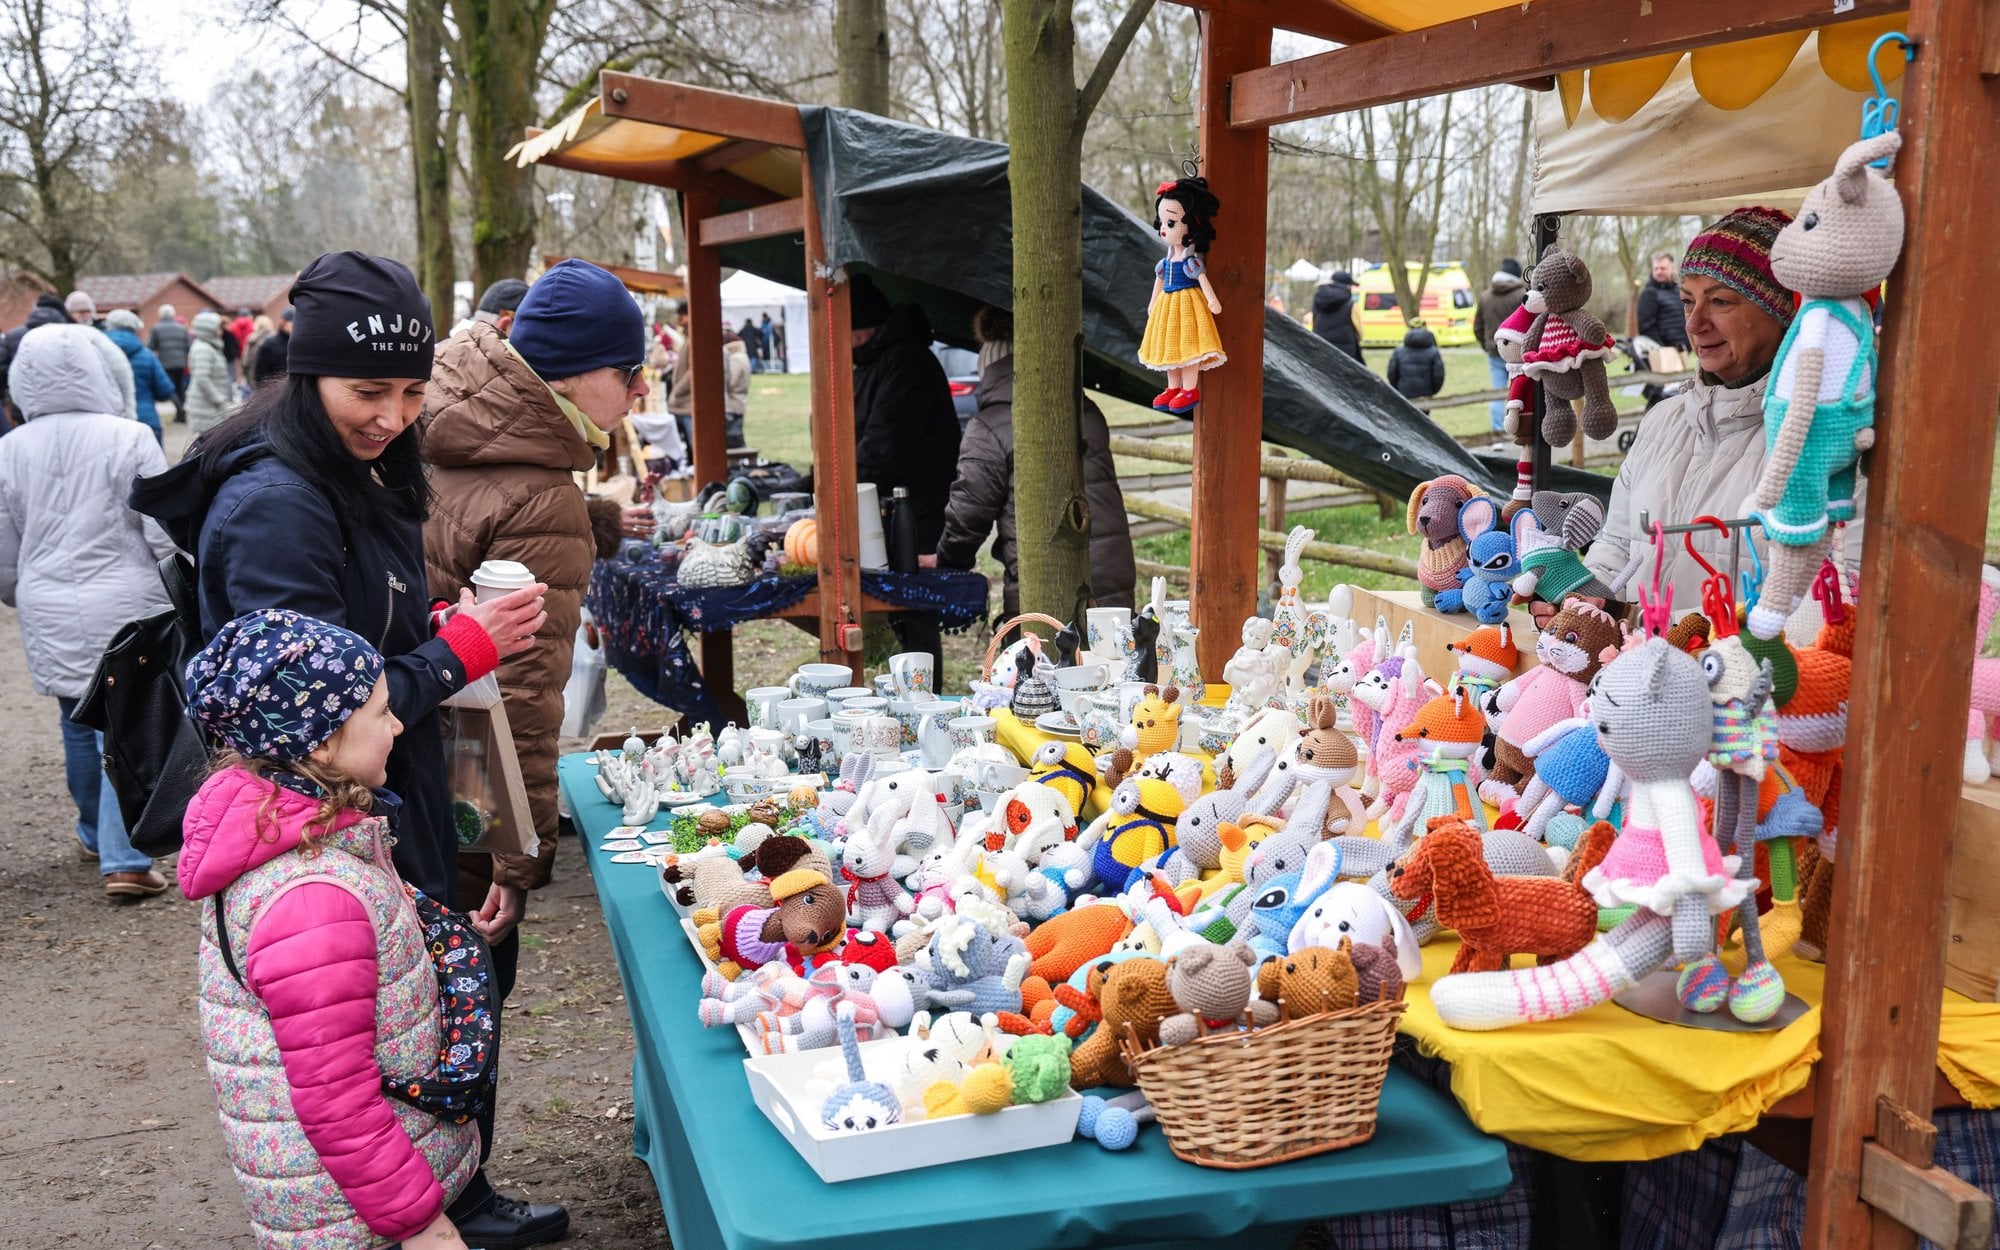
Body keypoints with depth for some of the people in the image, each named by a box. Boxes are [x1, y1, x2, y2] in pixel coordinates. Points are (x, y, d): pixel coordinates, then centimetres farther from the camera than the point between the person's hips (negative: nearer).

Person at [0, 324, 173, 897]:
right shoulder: (128, 439, -13)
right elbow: (165, 533, -11)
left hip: (48, 614, 4)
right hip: (123, 607, -4)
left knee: (78, 723, 19)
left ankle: (95, 835, 36)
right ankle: (123, 860, -3)